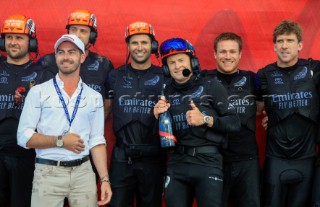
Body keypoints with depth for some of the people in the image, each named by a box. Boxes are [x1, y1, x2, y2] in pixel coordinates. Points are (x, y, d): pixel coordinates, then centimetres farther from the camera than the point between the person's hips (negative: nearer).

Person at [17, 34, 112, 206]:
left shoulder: (94, 97, 9)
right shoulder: (38, 92, 1)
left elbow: (97, 141, 7)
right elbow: (23, 137, -4)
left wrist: (104, 179, -1)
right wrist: (60, 141, -12)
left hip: (83, 173, 2)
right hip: (48, 173, -2)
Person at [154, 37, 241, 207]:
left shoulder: (212, 86, -2)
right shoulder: (166, 92, 8)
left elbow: (234, 123, -3)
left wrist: (205, 119, -15)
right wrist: (158, 117, -7)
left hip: (208, 162, -3)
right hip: (176, 164, 4)